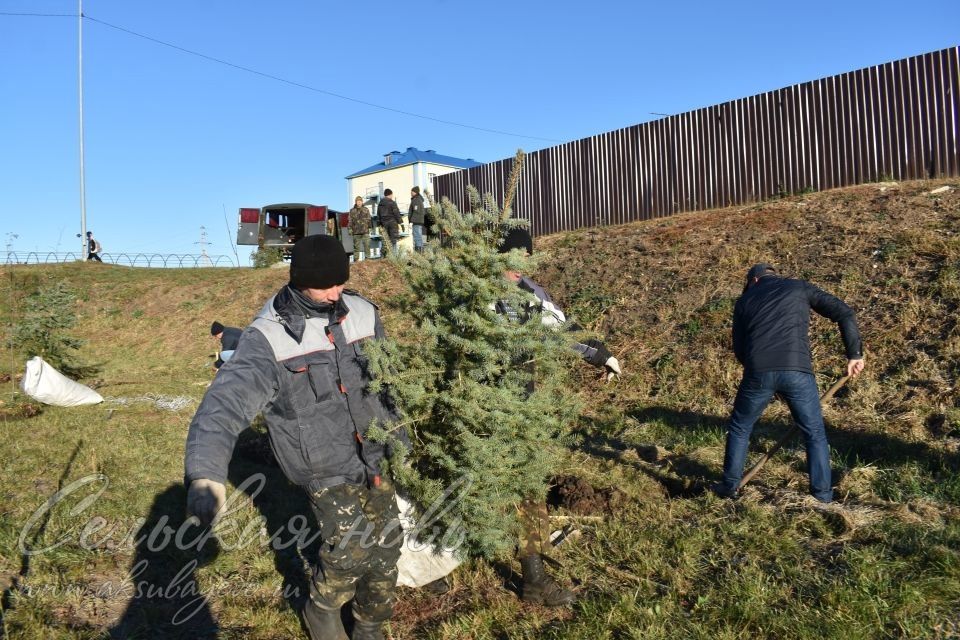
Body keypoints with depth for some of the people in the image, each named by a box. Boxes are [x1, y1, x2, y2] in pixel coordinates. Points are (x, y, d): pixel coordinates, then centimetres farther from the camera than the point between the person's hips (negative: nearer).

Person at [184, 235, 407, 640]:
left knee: (385, 548, 10)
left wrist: (399, 434, 19)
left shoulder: (362, 313, -3)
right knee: (350, 546, -15)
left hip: (376, 458, 5)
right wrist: (205, 475, -47)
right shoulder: (268, 338, -19)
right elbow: (227, 402, -32)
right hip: (325, 469, -4)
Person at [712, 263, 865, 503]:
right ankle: (823, 494, 22)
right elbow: (845, 314, 8)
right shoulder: (800, 288, 18)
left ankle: (729, 485, 28)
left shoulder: (745, 300, 20)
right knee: (815, 433, 18)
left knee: (739, 428, 21)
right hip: (797, 371, 0)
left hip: (758, 372, 1)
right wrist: (854, 354, 10)